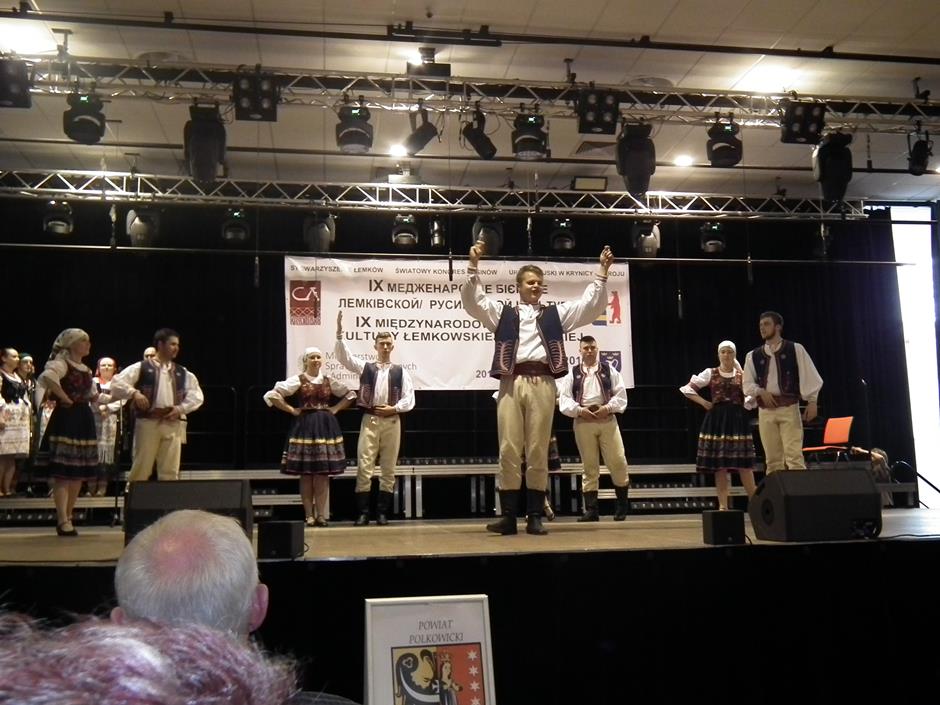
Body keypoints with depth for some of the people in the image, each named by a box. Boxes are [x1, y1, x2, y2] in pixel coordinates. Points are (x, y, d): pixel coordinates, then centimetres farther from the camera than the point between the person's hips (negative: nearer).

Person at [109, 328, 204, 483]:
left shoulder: (183, 373, 14)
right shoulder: (142, 367, 2)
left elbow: (197, 395, 14)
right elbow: (116, 382, -3)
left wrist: (181, 408, -1)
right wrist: (134, 393, -18)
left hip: (173, 424, 4)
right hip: (148, 422, -4)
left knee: (170, 471, 4)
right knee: (141, 467, -2)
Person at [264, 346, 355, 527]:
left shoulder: (329, 381, 10)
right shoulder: (297, 380, 0)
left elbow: (350, 395, 21)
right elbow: (271, 395, -5)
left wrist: (336, 408, 8)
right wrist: (291, 410, -6)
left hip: (326, 427, 3)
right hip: (305, 427, -3)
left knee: (323, 473, 0)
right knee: (306, 474, -2)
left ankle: (321, 515, 4)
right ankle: (309, 515, 5)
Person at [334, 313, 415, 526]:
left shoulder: (400, 371, 8)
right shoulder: (365, 367, 8)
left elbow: (409, 399, 4)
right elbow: (343, 356, -5)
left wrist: (393, 408, -12)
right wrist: (339, 332, -17)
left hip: (392, 421, 1)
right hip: (369, 420, -1)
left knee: (388, 469, 4)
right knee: (364, 468, -6)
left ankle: (382, 512, 11)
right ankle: (362, 512, 0)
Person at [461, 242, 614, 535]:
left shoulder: (556, 313, 20)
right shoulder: (502, 313, 17)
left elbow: (591, 304, 15)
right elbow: (472, 300, 6)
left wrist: (602, 272, 7)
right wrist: (473, 266, -4)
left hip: (542, 384, 1)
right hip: (511, 383, -1)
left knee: (538, 452, 1)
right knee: (509, 451, -3)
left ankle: (535, 516, 7)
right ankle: (508, 516, 2)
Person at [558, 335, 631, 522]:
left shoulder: (609, 369, 10)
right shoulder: (572, 373, 9)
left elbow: (620, 394, 4)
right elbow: (564, 398, 1)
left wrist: (608, 407, -13)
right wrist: (579, 410, -15)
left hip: (607, 420, 0)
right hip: (583, 423, 0)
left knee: (617, 462, -3)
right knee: (589, 466, 4)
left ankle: (622, 505, 15)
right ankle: (591, 510, 7)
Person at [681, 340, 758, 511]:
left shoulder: (742, 374, 6)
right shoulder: (710, 373, 6)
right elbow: (687, 389, 7)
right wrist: (703, 402, 0)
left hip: (737, 420, 0)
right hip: (716, 420, 1)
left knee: (743, 464, -4)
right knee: (719, 465, 0)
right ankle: (723, 505, 5)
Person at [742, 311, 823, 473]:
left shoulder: (795, 349, 4)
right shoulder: (753, 356, 11)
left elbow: (809, 376, 2)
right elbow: (747, 384, 11)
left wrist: (812, 402, -5)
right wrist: (760, 392, -8)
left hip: (789, 407, -3)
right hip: (766, 411, 3)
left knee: (794, 455, -12)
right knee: (772, 459, 5)